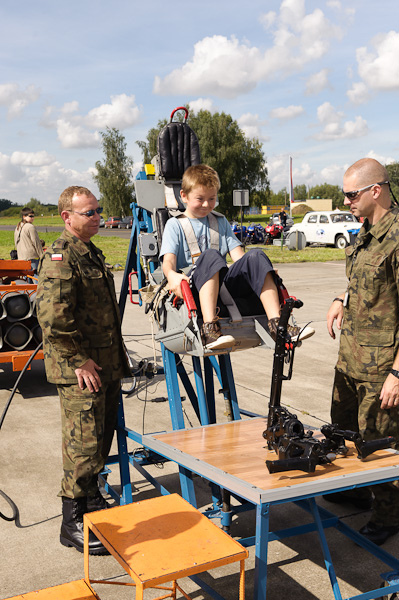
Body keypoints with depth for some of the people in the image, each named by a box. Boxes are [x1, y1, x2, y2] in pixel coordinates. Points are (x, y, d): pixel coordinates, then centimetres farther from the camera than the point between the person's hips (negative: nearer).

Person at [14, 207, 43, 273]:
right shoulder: (30, 227, -11)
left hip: (21, 257, 8)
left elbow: (16, 243, 19)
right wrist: (42, 257, -6)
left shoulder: (17, 228, 14)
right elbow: (36, 243, -11)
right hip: (32, 257, -8)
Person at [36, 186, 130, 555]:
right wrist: (79, 360, -20)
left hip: (106, 364, 9)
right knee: (83, 442, -5)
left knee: (102, 437, 17)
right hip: (80, 371, -9)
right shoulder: (59, 258, -15)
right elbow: (53, 318, -25)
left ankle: (91, 497, 36)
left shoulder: (93, 253, 17)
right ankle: (73, 523, 8)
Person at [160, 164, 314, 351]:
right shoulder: (175, 224, 12)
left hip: (224, 283, 4)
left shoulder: (220, 221, 25)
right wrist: (172, 275, -28)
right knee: (210, 256, -36)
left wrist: (260, 270, -4)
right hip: (194, 289, -4)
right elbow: (168, 259, -4)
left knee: (256, 257, -22)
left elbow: (237, 253, 15)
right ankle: (209, 329, -52)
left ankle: (276, 323, -34)